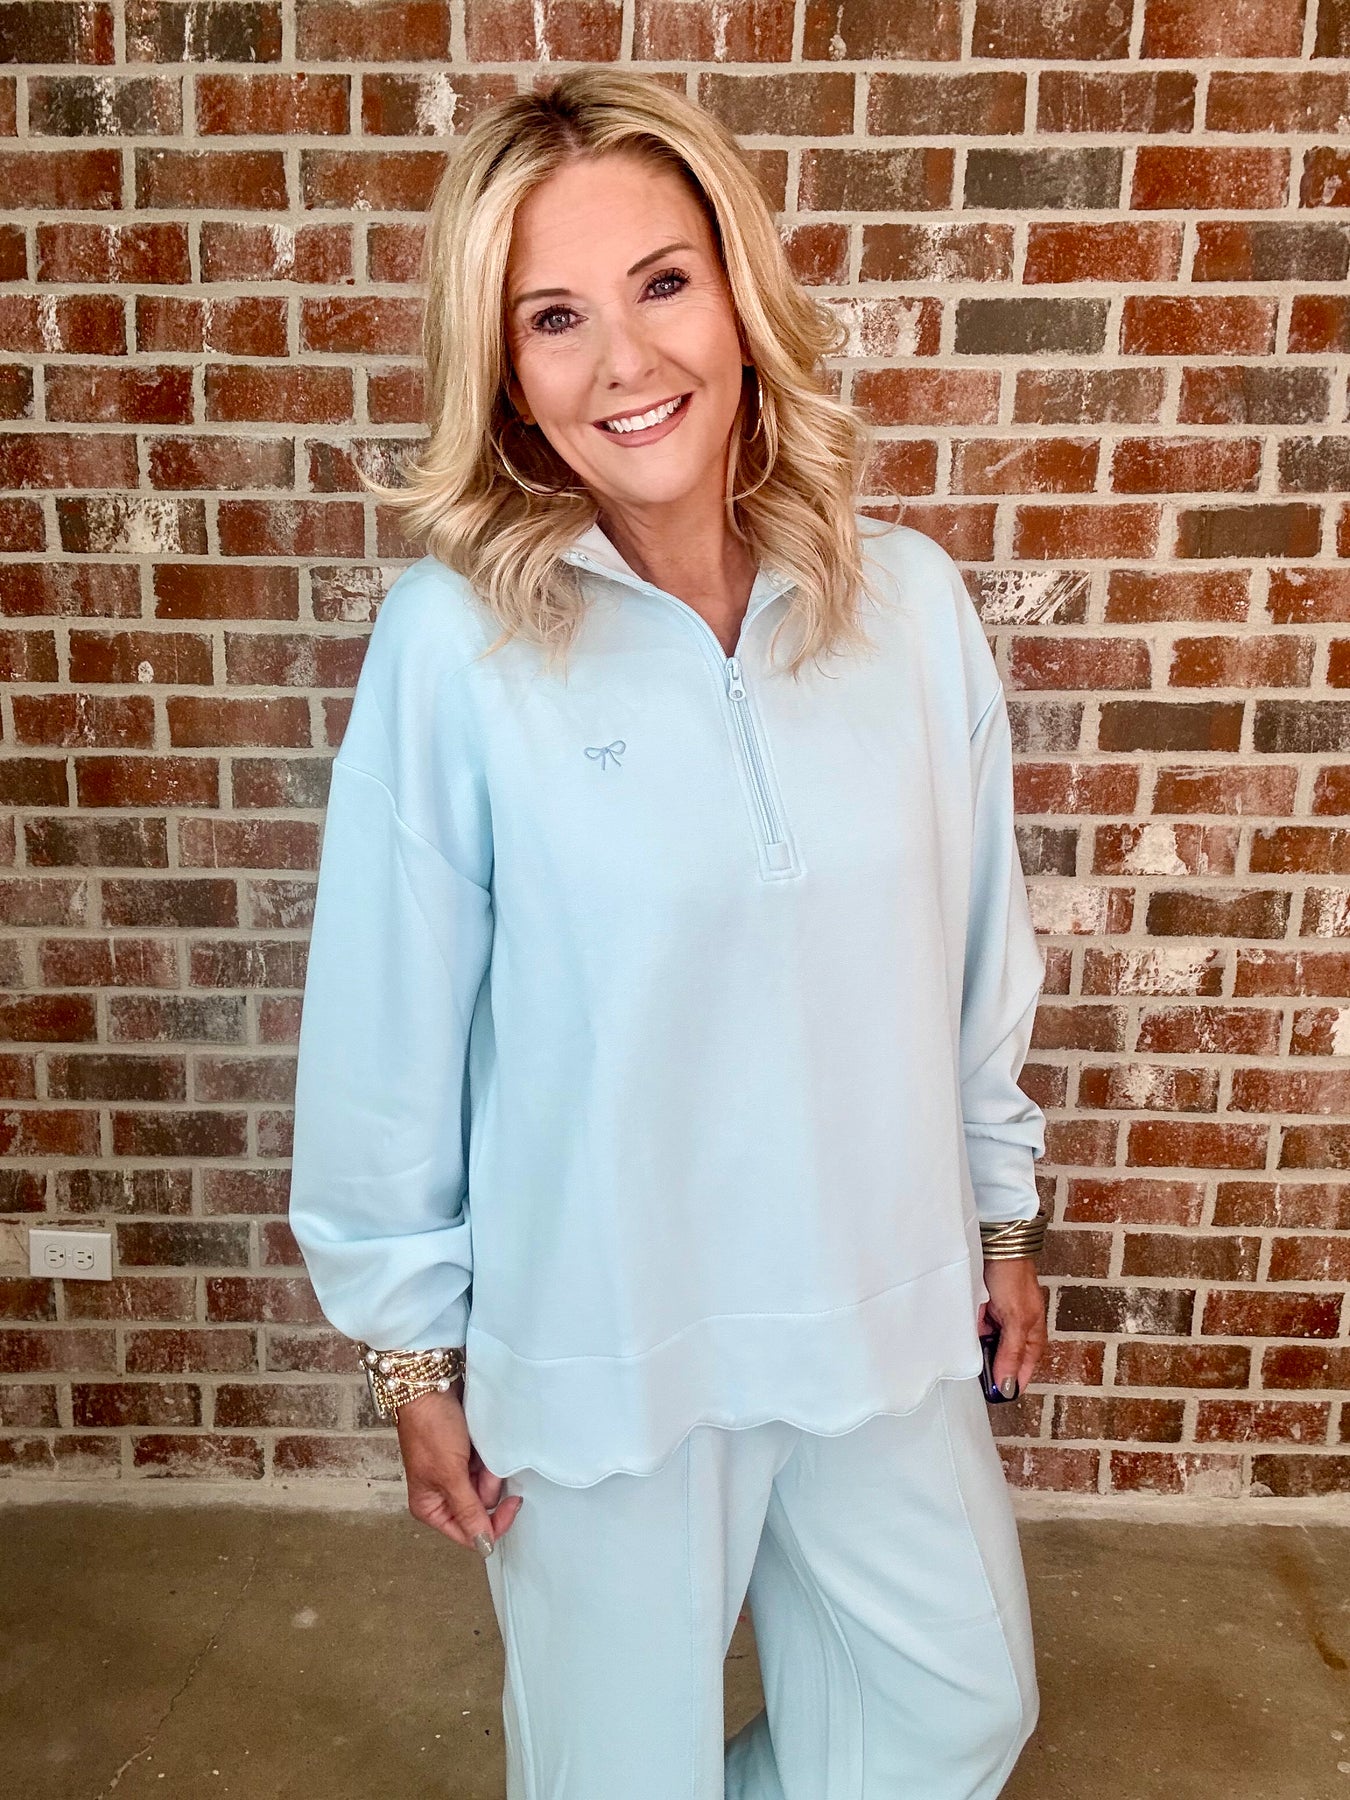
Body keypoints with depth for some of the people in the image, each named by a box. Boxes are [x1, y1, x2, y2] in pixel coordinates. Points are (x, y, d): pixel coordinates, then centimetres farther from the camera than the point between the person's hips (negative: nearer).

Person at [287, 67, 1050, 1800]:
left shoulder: (907, 599, -8)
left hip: (882, 1301, 4)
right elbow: (388, 1029, -11)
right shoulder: (454, 639, -18)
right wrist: (412, 1351, -3)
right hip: (597, 1335, -3)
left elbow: (980, 942, 2)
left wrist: (1001, 1211, 10)